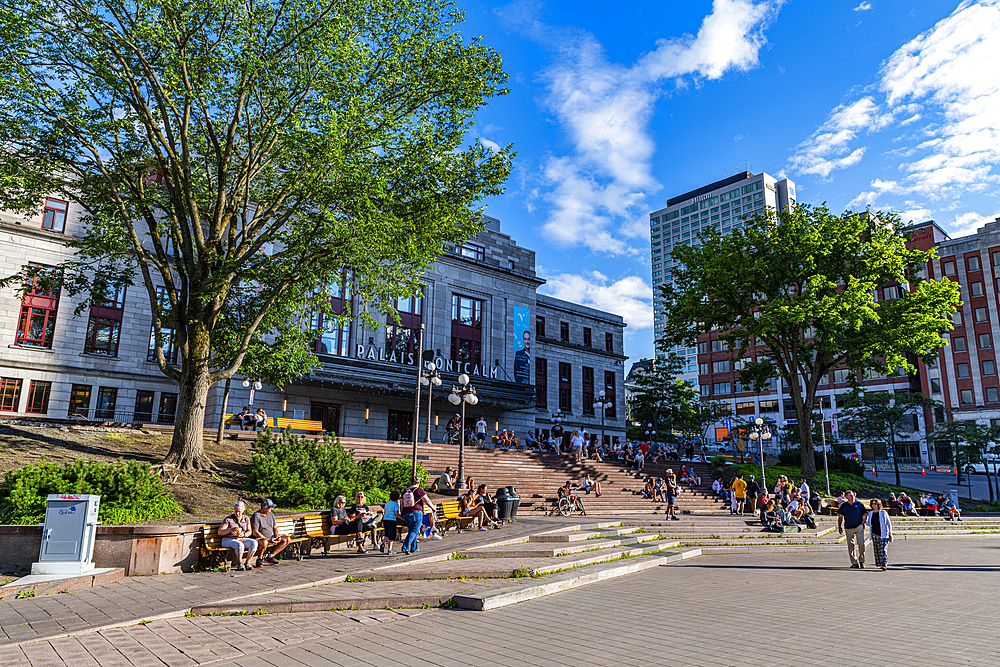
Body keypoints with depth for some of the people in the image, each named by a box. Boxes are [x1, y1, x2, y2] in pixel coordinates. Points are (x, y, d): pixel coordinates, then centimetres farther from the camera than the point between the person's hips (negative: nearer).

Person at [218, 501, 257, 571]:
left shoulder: (246, 518, 7)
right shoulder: (228, 519, -6)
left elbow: (249, 532, 7)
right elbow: (219, 532, -13)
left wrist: (243, 534, -16)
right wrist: (231, 529, -29)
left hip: (241, 539, 4)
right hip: (228, 540, -4)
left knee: (254, 543, -26)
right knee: (240, 545, -38)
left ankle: (246, 563, -13)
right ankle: (239, 564, -16)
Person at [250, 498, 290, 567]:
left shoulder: (271, 514, 10)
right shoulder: (256, 516, -14)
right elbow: (255, 532, -20)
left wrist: (277, 537, -4)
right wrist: (268, 540, -23)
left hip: (271, 537, 8)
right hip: (260, 538, -8)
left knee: (287, 539, -5)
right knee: (264, 542, -42)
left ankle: (270, 557, -7)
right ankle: (259, 559, -13)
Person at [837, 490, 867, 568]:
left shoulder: (859, 504, 8)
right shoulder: (844, 506, 10)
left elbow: (864, 515, 12)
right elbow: (840, 516, 10)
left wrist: (863, 523, -1)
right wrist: (839, 527, 4)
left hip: (859, 527, -1)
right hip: (849, 528, 1)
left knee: (861, 543, -9)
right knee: (850, 546, 1)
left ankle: (861, 561, 8)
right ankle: (854, 563, 8)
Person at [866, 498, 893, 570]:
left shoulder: (883, 513, -3)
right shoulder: (870, 513, 8)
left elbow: (889, 523, 2)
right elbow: (869, 523, 18)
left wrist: (890, 533, -2)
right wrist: (864, 522, -3)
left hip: (883, 534, -4)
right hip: (874, 534, 4)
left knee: (882, 550, -12)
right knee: (876, 550, 5)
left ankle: (884, 565, -12)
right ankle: (878, 563, 15)